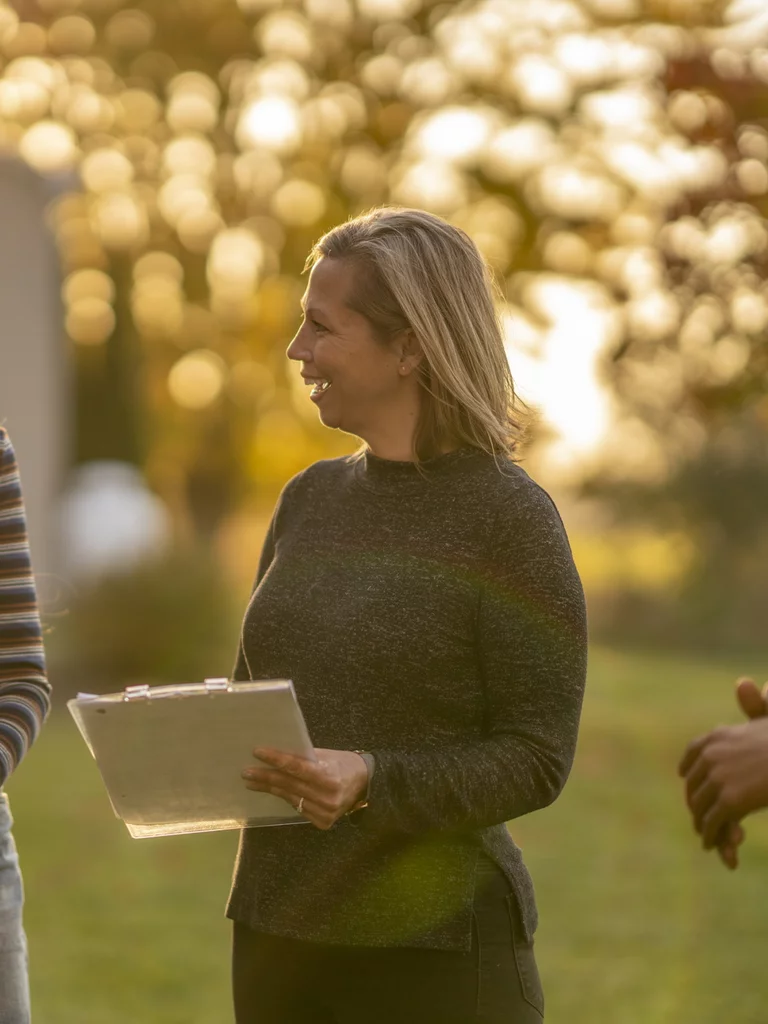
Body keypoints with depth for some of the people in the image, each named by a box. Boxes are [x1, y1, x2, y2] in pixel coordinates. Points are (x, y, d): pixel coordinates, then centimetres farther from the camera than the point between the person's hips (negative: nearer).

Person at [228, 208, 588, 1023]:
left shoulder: (510, 518, -10)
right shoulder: (311, 499, 9)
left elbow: (536, 760, -12)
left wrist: (372, 782, -25)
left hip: (432, 951, -6)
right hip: (275, 926, 6)